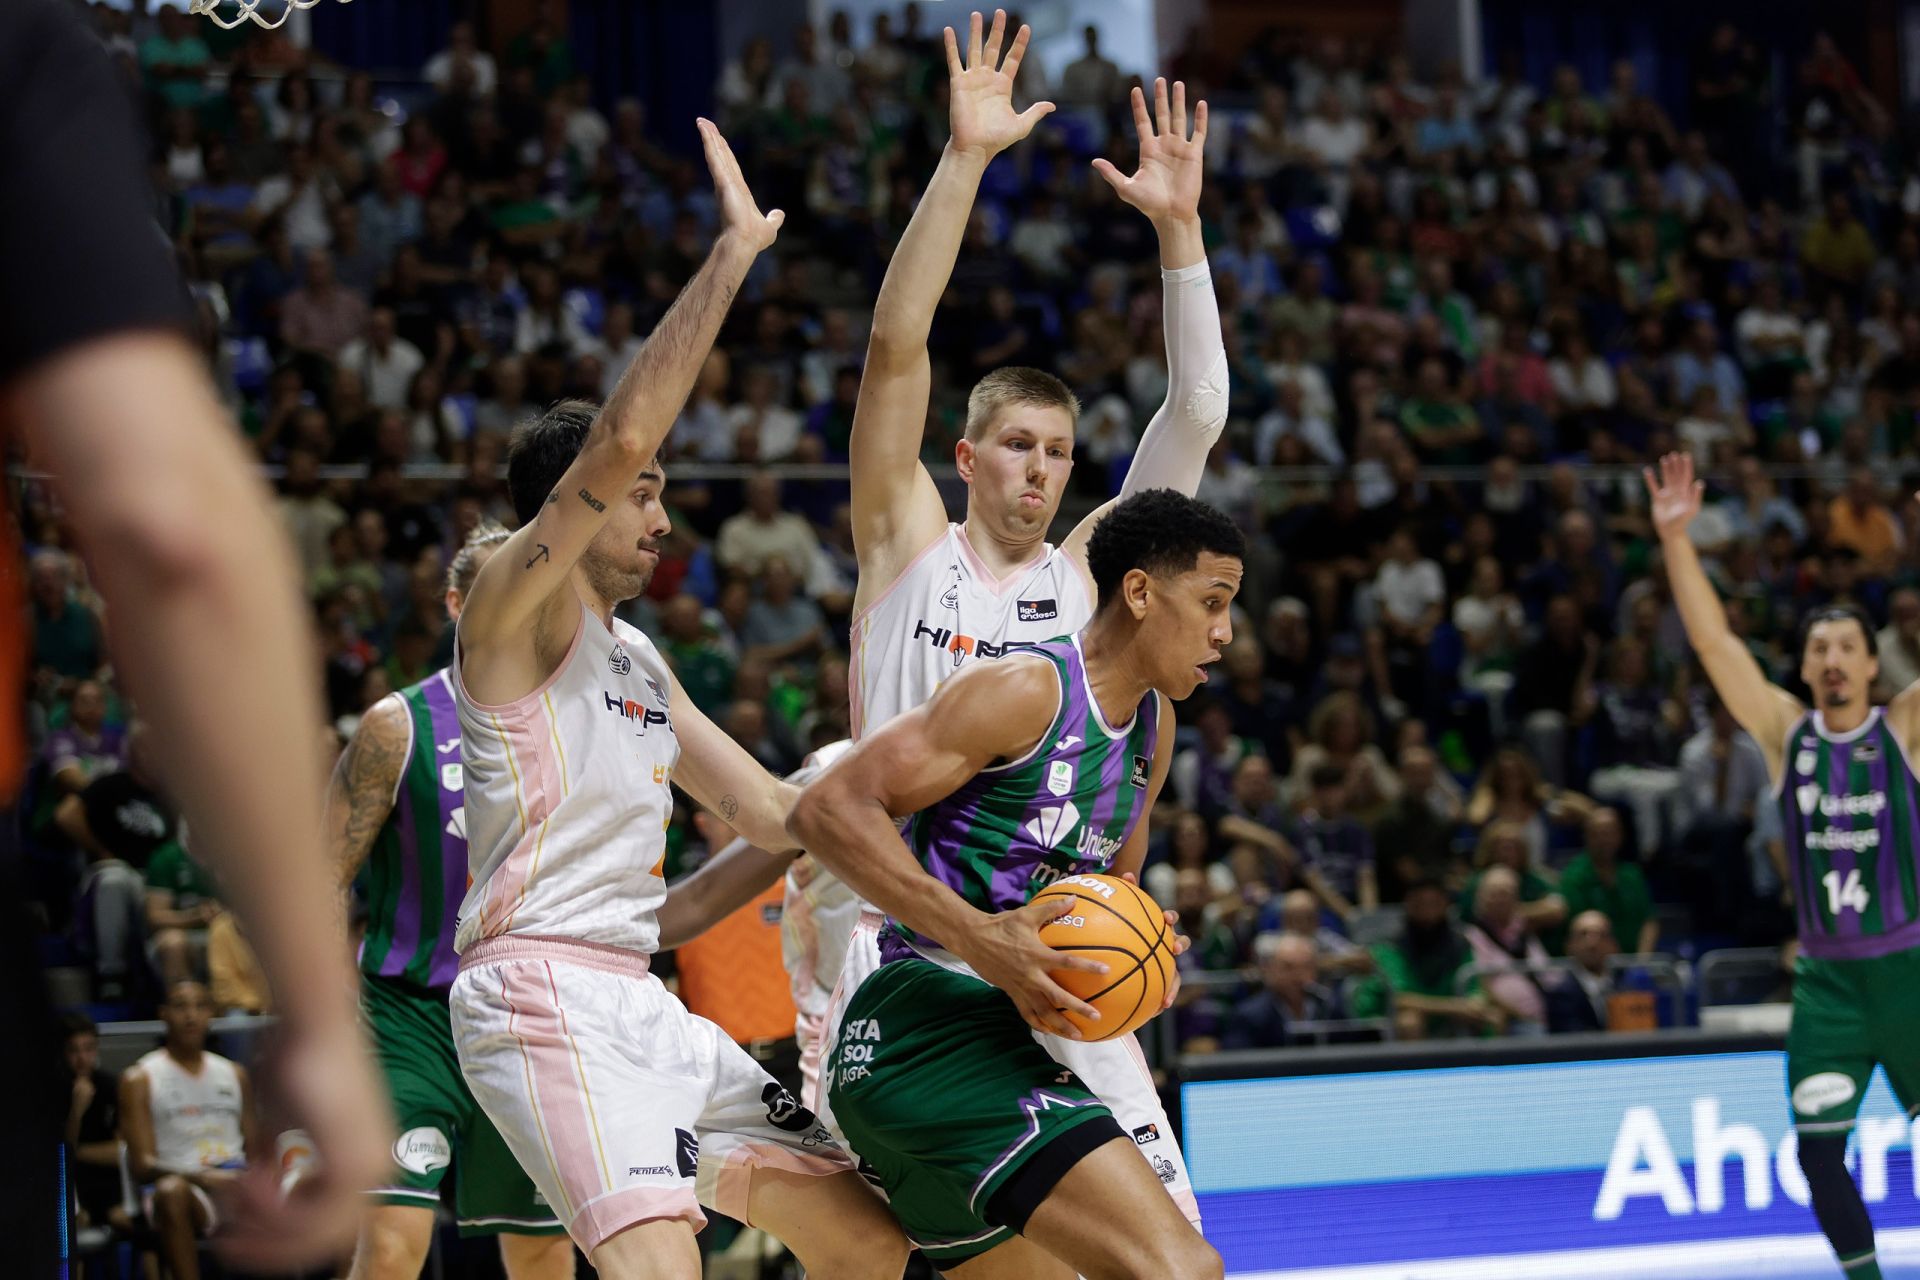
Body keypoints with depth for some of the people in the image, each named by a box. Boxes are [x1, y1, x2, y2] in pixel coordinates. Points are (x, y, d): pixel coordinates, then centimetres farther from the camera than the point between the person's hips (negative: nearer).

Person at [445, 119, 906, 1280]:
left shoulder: (638, 661, 21)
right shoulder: (516, 605, -5)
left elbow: (770, 811, 25)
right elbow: (616, 442, -20)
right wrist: (733, 257, -18)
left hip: (640, 1000, 10)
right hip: (543, 995, -10)